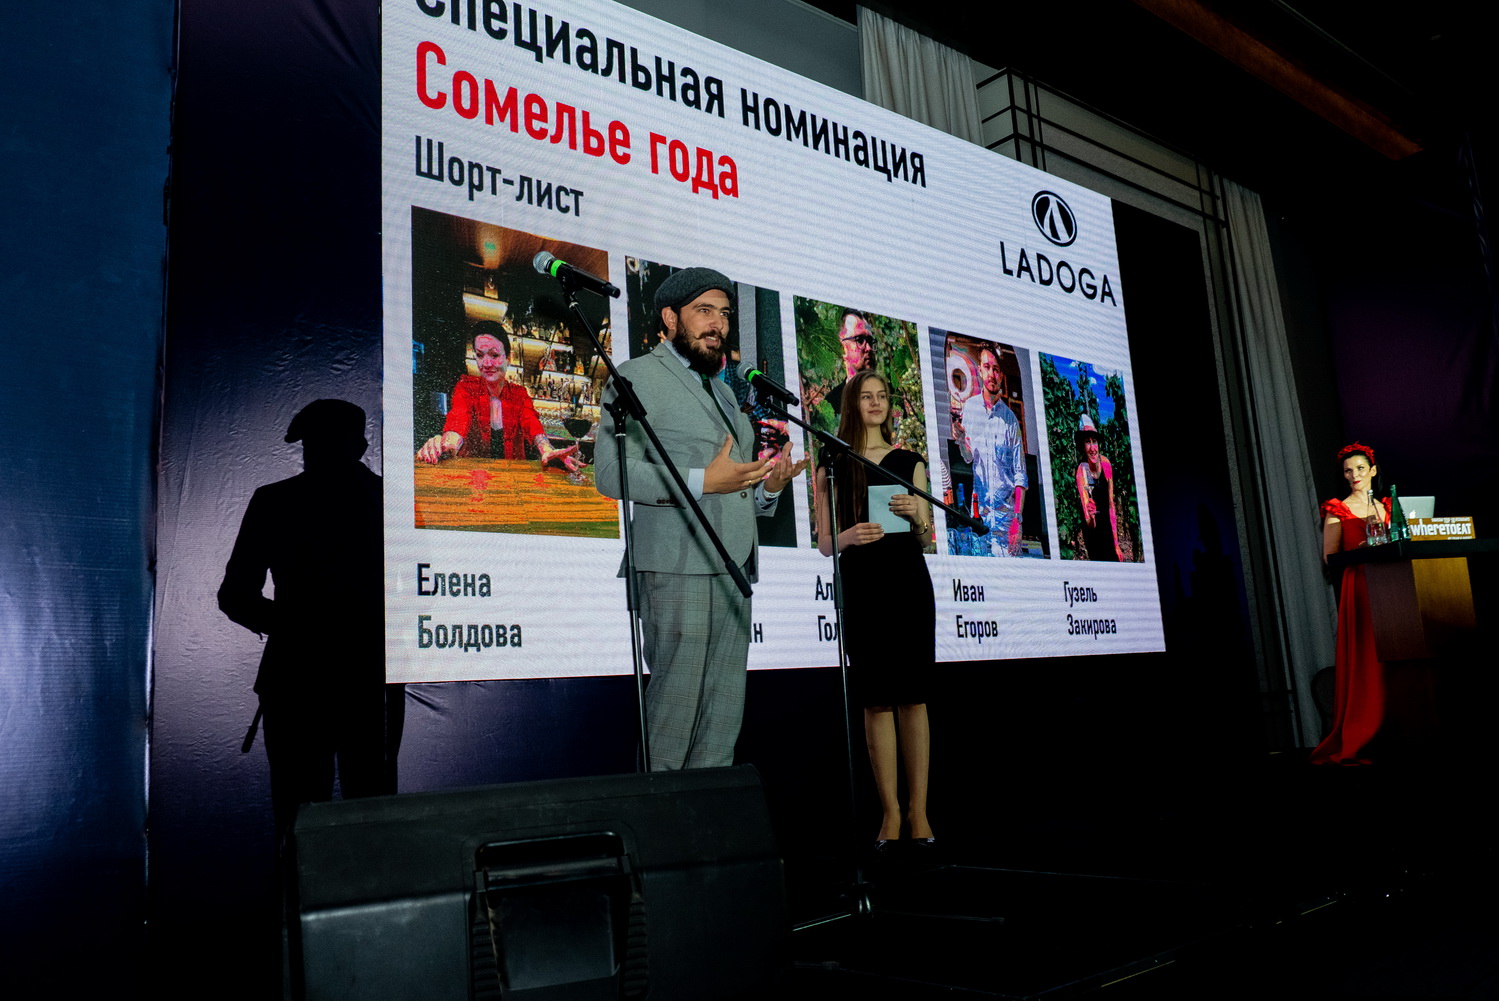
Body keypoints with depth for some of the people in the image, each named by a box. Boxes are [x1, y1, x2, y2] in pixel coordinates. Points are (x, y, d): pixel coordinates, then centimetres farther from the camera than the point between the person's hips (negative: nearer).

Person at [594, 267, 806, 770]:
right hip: (677, 567, -7)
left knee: (725, 714, 6)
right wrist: (702, 480, -18)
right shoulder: (638, 376, 2)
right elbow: (610, 472, -11)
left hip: (732, 569, 8)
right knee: (675, 701, -7)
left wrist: (768, 489, 7)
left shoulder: (722, 390, 27)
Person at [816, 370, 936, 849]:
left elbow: (926, 535, 13)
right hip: (860, 586, -1)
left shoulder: (910, 463, 14)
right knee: (876, 700, -1)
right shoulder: (832, 467, 8)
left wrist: (915, 514, -9)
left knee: (912, 695, 0)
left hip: (909, 581, 1)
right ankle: (890, 810, 6)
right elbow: (824, 543, 5)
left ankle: (918, 810, 4)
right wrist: (849, 536, -16)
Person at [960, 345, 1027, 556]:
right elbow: (966, 458, 7)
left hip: (1006, 509, 0)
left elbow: (1020, 475, 2)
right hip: (978, 508, 0)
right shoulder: (969, 407, 4)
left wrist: (1017, 518, -9)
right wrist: (962, 443, -17)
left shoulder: (1010, 419, 3)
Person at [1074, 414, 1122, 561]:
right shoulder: (1081, 470, -19)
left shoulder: (1105, 463, -6)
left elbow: (1111, 504, 1)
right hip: (1093, 530, -4)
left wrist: (1116, 544, 2)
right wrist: (1089, 517, -48)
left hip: (1108, 525, 4)